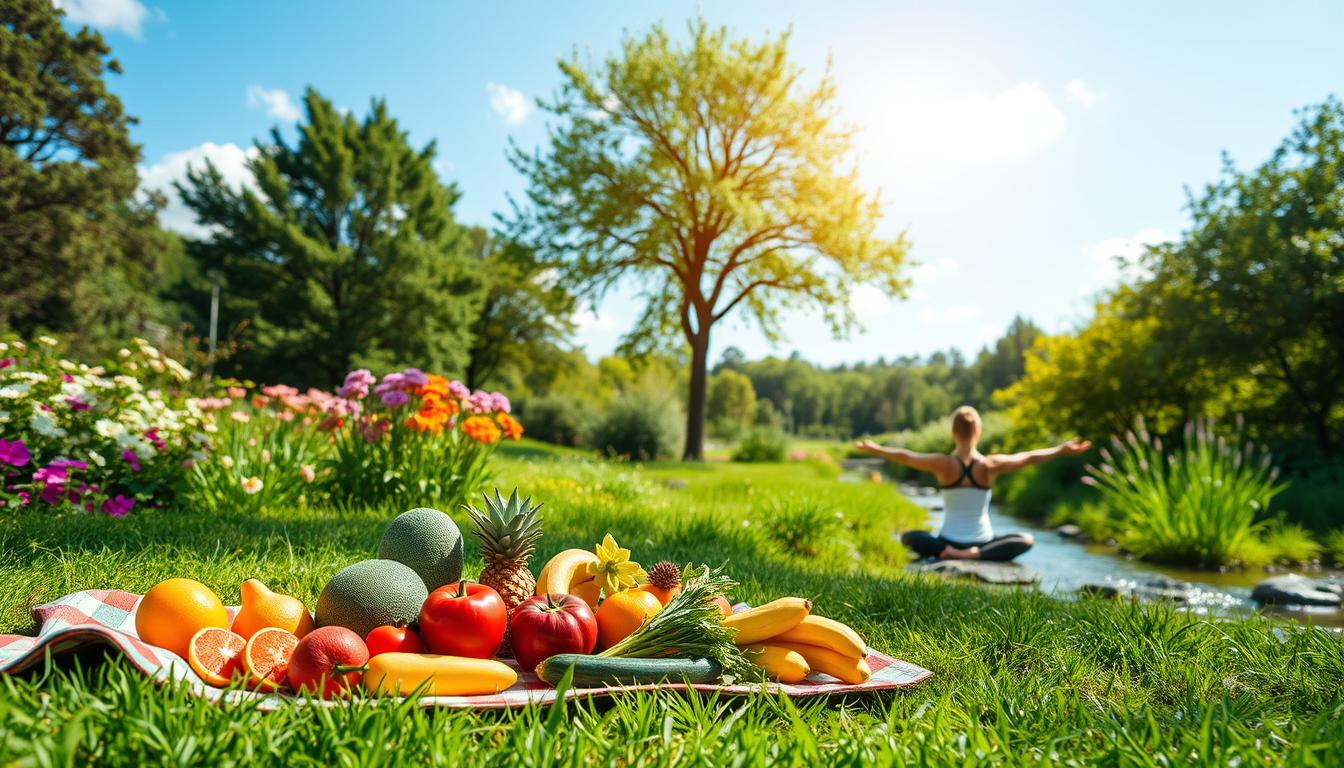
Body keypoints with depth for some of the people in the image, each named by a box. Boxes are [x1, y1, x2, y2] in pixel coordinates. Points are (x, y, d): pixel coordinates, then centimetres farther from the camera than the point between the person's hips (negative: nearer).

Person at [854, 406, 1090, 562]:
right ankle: (977, 555, -11)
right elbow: (1029, 457, -6)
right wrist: (1061, 449, 6)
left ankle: (947, 553, -9)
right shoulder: (990, 465, -11)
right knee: (1026, 540, 18)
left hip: (948, 541, 1)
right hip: (982, 541, 0)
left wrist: (876, 449, 7)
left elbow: (905, 456, -6)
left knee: (908, 537, 24)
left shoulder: (943, 464, -12)